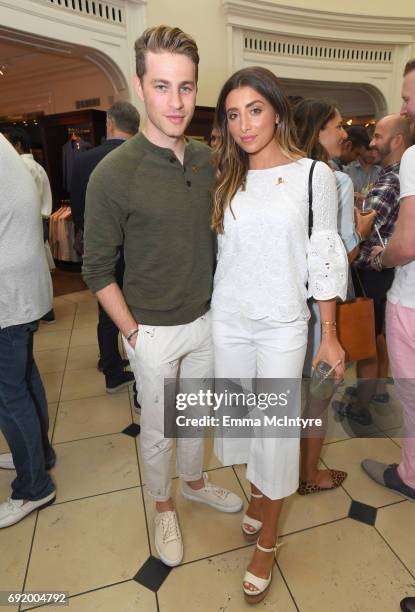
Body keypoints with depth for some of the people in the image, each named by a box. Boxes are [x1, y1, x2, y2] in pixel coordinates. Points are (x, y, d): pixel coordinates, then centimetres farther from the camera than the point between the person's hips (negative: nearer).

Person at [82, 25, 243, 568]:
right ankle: (163, 507, 43)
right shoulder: (115, 173, -17)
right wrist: (131, 331, -12)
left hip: (206, 320, 5)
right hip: (154, 332, -5)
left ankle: (194, 481, 51)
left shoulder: (208, 159, -1)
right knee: (158, 430, 15)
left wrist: (221, 304, 8)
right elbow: (97, 269, -11)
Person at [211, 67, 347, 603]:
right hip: (227, 319, 4)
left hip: (283, 323, -3)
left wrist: (329, 333, -3)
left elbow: (325, 259, -3)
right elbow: (216, 250, 9)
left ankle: (267, 540, 27)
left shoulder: (313, 174, -3)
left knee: (277, 429, 5)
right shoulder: (225, 177, 5)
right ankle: (255, 495, 44)